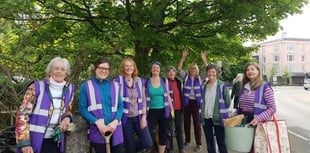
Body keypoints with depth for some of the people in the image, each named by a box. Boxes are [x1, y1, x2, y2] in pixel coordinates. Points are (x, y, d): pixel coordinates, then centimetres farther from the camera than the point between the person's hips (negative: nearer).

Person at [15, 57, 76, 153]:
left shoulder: (69, 89, 2)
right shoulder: (37, 87, -10)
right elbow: (22, 114, -10)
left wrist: (67, 117, -7)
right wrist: (24, 143, -14)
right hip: (34, 142, -4)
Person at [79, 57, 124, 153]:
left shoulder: (115, 86, 10)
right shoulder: (86, 86, 2)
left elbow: (120, 106, 8)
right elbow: (82, 108, -2)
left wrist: (116, 121, -11)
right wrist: (97, 122, -15)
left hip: (115, 130, 3)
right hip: (97, 131, -2)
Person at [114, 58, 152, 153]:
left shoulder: (140, 81, 6)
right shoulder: (118, 80, -5)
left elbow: (143, 100, 8)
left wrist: (144, 117, 1)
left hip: (138, 117, 3)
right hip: (125, 118, -3)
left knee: (148, 143, 0)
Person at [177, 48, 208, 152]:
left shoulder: (200, 78, 3)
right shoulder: (186, 77, 4)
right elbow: (179, 69, -8)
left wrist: (204, 60, -20)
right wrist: (183, 57, -18)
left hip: (196, 102, -1)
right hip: (187, 102, 1)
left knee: (197, 123, 4)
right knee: (186, 122, 11)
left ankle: (199, 144, 13)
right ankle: (187, 141, 28)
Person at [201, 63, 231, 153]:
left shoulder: (222, 85, -6)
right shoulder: (204, 86, 7)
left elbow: (228, 101, -4)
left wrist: (221, 111, 1)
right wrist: (203, 111, 10)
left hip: (218, 118, -4)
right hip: (206, 118, 4)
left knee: (221, 143, 3)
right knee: (209, 143, 15)